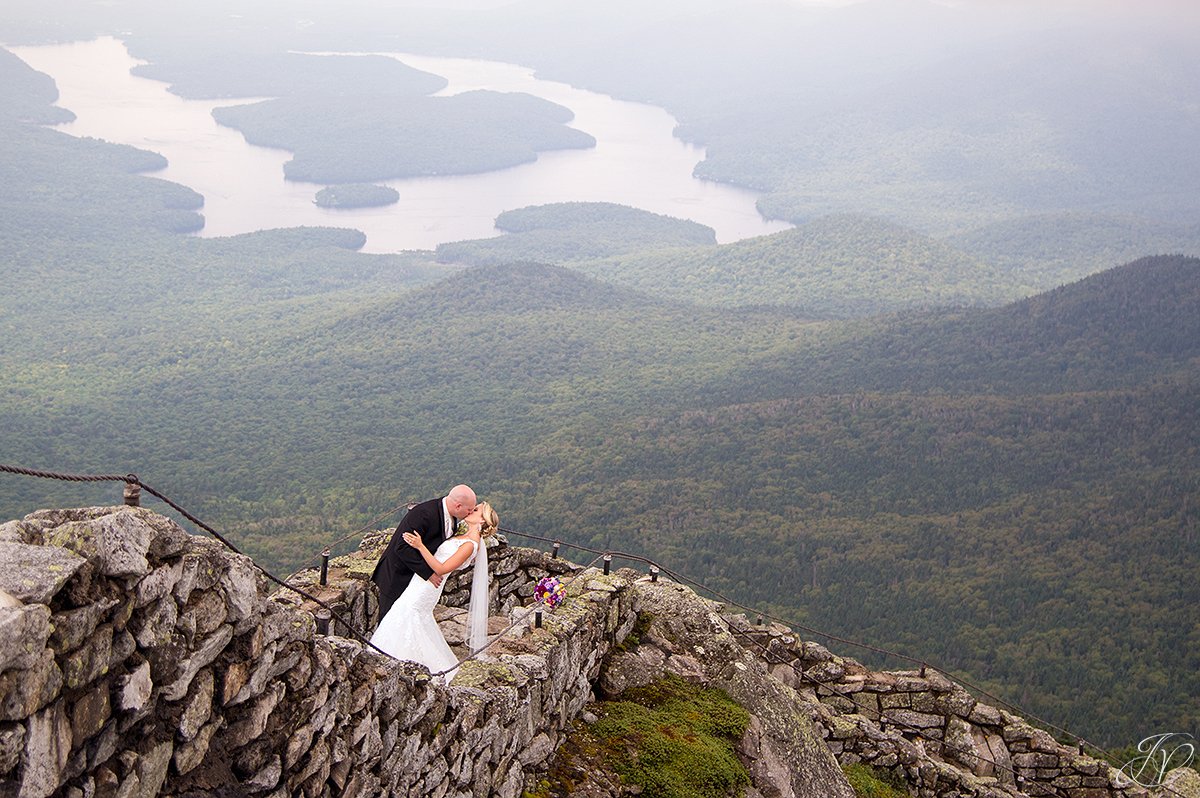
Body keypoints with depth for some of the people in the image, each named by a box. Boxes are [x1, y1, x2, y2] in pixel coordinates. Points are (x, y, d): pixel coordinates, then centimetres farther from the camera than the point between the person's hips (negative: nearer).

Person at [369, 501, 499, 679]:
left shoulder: (470, 544, -18)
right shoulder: (464, 538, 12)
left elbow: (441, 569, -22)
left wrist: (420, 546, -24)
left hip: (426, 587, -10)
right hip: (422, 584, 10)